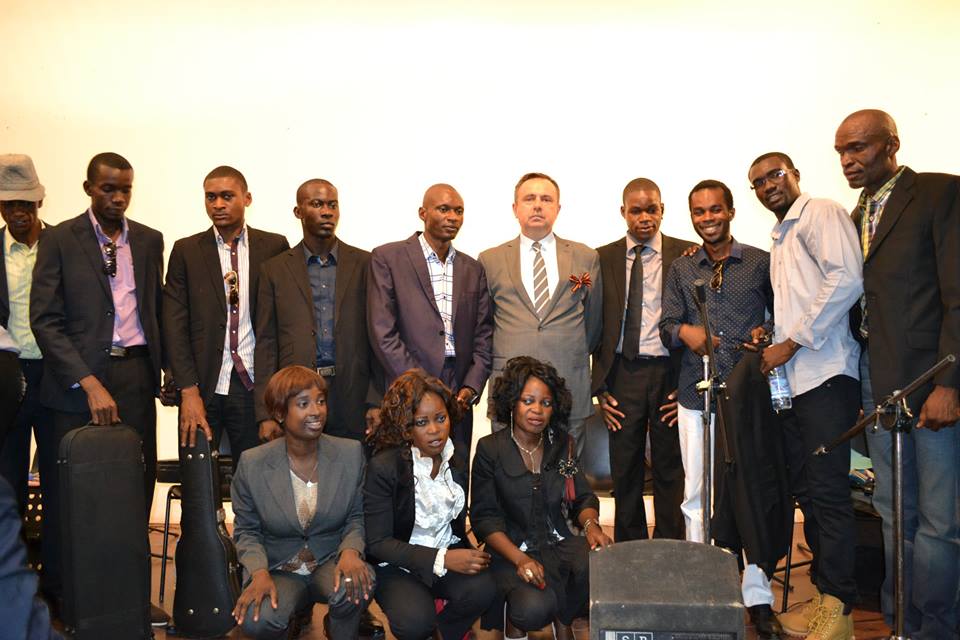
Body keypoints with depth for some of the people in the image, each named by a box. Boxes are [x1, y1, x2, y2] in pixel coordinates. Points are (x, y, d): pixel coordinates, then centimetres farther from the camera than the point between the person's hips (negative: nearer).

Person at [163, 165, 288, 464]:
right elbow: (174, 324, 1)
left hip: (255, 386, 0)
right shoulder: (186, 251, 6)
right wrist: (188, 390, -7)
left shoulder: (274, 247, 4)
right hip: (202, 385, 1)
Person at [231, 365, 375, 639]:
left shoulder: (351, 453, -7)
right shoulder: (252, 464, -9)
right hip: (278, 568, 1)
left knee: (359, 585, -34)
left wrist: (350, 550, -21)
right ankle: (299, 607, 9)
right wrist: (259, 572, -17)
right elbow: (246, 530, 1)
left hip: (331, 561, 0)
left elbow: (356, 517, 1)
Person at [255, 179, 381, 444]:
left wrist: (377, 401, -3)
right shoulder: (275, 269, 8)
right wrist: (265, 414, 0)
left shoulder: (364, 264, 6)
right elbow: (266, 344, 6)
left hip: (353, 400, 0)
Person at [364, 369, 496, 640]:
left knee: (483, 589, -27)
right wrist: (441, 559, -25)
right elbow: (377, 543, -16)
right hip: (398, 565, -3)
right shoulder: (383, 467, -16)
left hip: (449, 554, 4)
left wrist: (464, 556, -8)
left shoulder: (457, 462, 0)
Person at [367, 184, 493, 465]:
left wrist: (471, 388, -3)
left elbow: (484, 336, 12)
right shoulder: (387, 258, 0)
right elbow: (382, 334, -7)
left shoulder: (473, 269, 14)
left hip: (458, 402, 4)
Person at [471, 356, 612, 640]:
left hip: (559, 543, 4)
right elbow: (484, 517, -9)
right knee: (535, 608, -31)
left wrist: (591, 524, -15)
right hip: (511, 549, -4)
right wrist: (520, 558, -22)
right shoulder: (490, 449, -7)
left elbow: (583, 498, 8)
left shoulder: (562, 443, 5)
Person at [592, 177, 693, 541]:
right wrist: (600, 386, 1)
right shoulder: (603, 258, 6)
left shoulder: (686, 255, 3)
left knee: (670, 470, 6)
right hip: (623, 374, 1)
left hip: (670, 374, -1)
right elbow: (595, 326, 6)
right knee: (625, 470, 8)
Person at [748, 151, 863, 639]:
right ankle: (825, 594, 19)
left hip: (825, 374, -8)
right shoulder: (780, 239, 24)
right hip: (791, 378, 9)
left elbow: (847, 279, -16)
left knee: (827, 490, -7)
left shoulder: (822, 214, -1)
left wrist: (791, 342, -14)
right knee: (805, 489, 9)